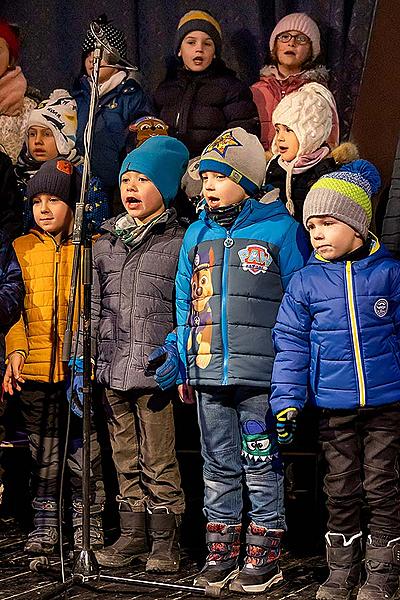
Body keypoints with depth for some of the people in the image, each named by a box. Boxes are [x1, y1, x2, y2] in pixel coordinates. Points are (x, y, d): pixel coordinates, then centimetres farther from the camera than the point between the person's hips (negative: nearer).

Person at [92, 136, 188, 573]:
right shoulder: (105, 244, 14)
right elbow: (94, 308, 17)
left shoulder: (179, 243, -1)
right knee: (125, 459, 12)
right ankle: (133, 534, 22)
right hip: (113, 371, 5)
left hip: (155, 370, -5)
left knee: (158, 461, -2)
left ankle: (164, 541, 9)